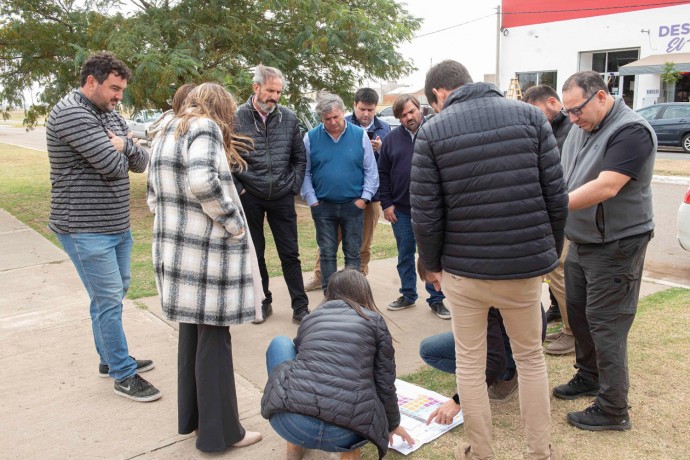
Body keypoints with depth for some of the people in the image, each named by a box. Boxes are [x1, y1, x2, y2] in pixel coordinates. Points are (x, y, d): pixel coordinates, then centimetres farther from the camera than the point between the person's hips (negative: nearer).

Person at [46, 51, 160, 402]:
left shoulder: (110, 115, 11)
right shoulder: (71, 113, -16)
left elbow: (140, 163, 6)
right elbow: (112, 165, -24)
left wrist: (122, 145, -13)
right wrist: (118, 148, -3)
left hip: (116, 224, 9)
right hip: (85, 229, -9)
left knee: (115, 292, 18)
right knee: (109, 299, -3)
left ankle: (110, 359, 35)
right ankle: (124, 375, 9)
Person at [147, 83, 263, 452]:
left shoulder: (166, 134, 18)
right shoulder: (205, 127, -9)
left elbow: (154, 198, 18)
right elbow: (201, 182, -26)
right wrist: (234, 224, -16)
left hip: (173, 248, 9)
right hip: (206, 252, -9)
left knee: (191, 332, 18)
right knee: (214, 339, 1)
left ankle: (190, 417, 32)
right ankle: (220, 432, 15)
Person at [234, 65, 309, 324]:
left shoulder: (289, 118, 2)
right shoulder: (237, 118, -6)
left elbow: (299, 157, 9)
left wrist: (294, 186, 1)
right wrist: (238, 189, -8)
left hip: (282, 198, 1)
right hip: (250, 198, -1)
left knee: (290, 254, 5)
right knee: (254, 254, 11)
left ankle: (300, 307, 14)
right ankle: (263, 302, 27)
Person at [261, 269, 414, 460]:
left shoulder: (310, 318, 21)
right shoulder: (374, 321, 14)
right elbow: (385, 385, 15)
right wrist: (392, 424, 35)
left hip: (291, 424, 1)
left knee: (280, 344, 27)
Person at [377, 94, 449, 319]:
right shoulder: (391, 139, 4)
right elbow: (382, 173, 7)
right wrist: (386, 204, 1)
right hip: (400, 209, 3)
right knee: (405, 255, 14)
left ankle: (436, 300, 18)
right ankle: (408, 295, 29)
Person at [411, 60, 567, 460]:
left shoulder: (432, 131, -4)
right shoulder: (530, 115, 1)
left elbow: (425, 216, -7)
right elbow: (556, 197, -2)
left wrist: (433, 264, 9)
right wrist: (550, 252, 12)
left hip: (464, 269, -2)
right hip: (526, 265, 2)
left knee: (470, 363, 15)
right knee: (531, 358, 20)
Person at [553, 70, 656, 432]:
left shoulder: (631, 131, -19)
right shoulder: (581, 129, 8)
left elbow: (606, 187, -29)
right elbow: (563, 177, 13)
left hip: (615, 246, -8)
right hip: (580, 242, 9)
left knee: (605, 325, -3)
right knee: (577, 312, 18)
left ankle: (613, 410, 11)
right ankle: (588, 377, 38)